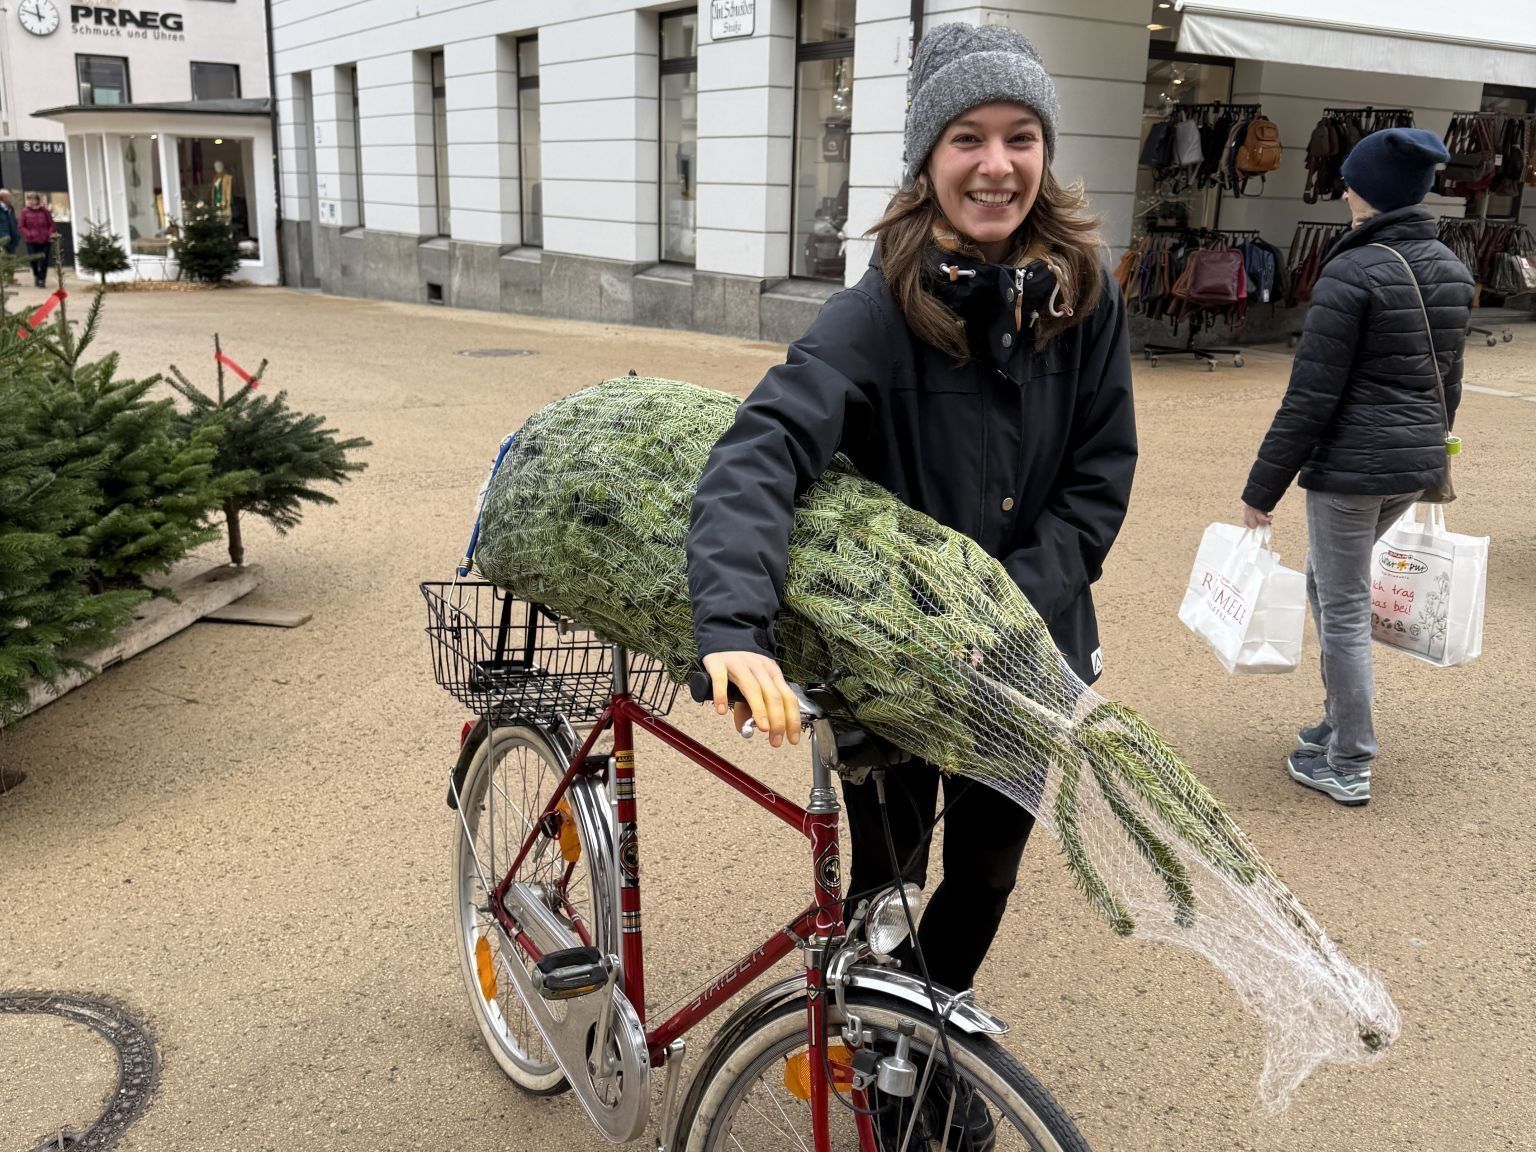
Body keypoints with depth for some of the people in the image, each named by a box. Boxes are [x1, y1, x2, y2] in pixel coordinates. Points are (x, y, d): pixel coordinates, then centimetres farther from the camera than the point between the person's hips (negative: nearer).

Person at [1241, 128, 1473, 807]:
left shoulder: (1354, 272, -17)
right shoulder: (1449, 269, 7)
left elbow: (1310, 397, -18)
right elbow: (1447, 380, 16)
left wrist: (1263, 489, -11)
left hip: (1350, 466, -8)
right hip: (1417, 462, 8)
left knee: (1344, 610, 4)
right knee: (1327, 580, 25)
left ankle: (1348, 768, 14)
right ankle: (1341, 719, 33)